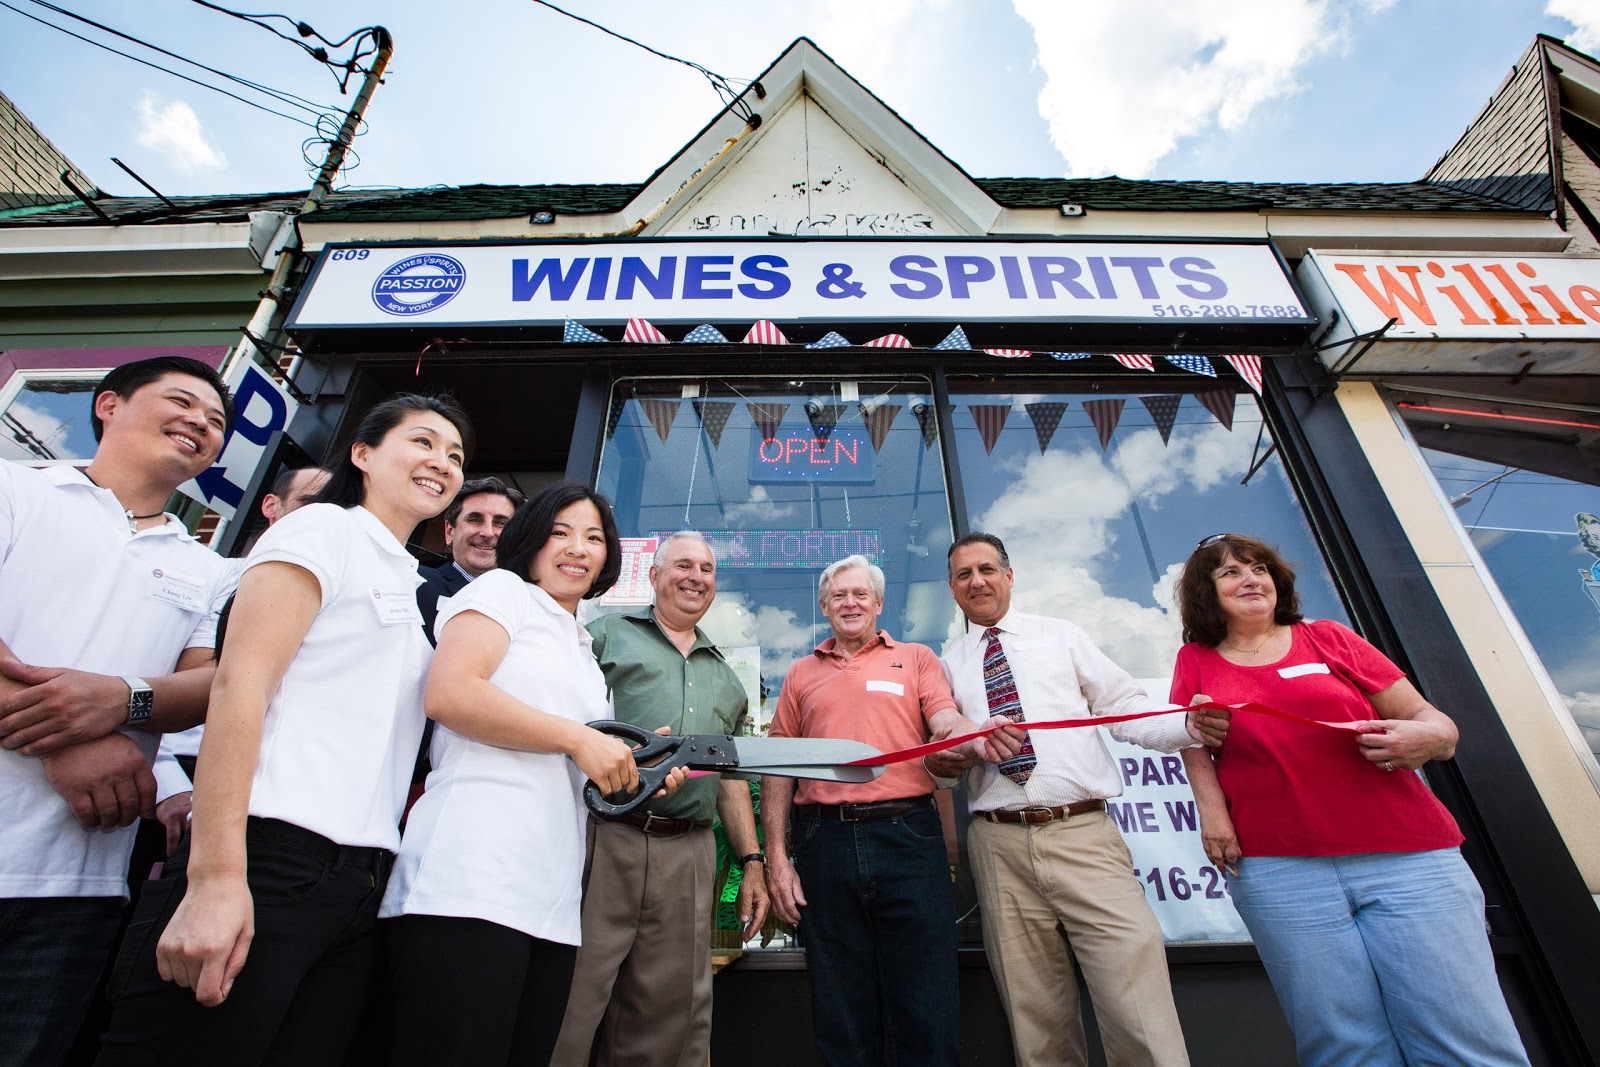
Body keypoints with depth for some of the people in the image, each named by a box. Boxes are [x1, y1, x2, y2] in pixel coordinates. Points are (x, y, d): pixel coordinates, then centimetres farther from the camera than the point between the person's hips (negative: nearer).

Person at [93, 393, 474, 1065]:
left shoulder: (412, 588, 21)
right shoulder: (323, 529, 0)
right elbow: (240, 681, -11)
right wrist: (215, 875, -19)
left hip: (362, 883, 7)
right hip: (272, 860, -7)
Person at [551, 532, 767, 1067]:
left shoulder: (725, 677, 23)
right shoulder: (608, 633, 9)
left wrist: (752, 861, 16)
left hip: (688, 856, 5)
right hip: (602, 837, -4)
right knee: (565, 1010, -1)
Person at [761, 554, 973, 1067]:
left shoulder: (916, 658, 12)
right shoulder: (801, 674, 15)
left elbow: (947, 724, -3)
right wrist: (775, 855, 4)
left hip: (908, 837, -1)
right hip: (825, 842, 2)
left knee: (927, 1013, 2)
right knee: (840, 1017, 11)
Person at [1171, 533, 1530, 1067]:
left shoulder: (1328, 639, 11)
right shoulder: (1196, 662, 10)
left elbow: (1430, 719, 10)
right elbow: (1193, 741, 17)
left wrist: (1427, 737, -13)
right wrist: (1210, 807, 1)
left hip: (1406, 855, 1)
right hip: (1277, 872, -1)